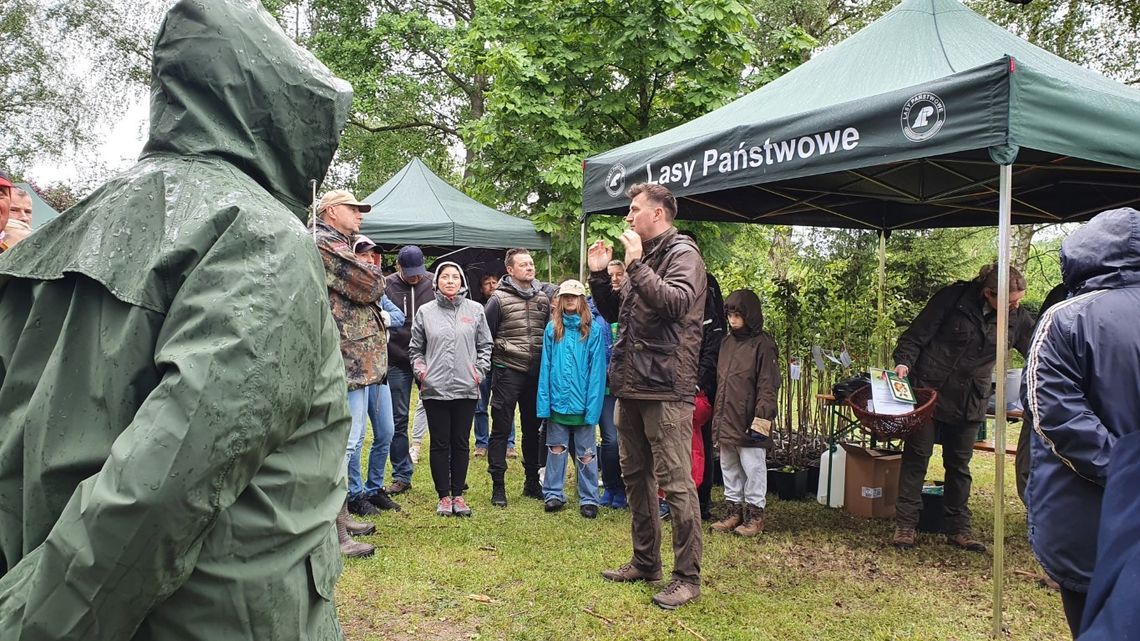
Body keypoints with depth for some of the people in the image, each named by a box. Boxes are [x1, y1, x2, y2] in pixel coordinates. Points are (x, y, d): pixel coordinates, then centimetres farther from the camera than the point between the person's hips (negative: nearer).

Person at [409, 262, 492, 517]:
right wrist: (420, 369, -1)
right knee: (440, 443, 5)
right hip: (434, 389, 0)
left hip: (466, 389, 1)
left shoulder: (475, 310, 6)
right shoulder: (425, 312, 5)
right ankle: (444, 496, 16)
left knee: (461, 443, 8)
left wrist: (479, 370, -1)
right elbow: (415, 348, 12)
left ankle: (458, 494, 19)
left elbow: (485, 345, 10)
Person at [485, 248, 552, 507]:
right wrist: (495, 363, -3)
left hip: (537, 372, 5)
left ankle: (532, 481, 26)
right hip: (508, 372, -5)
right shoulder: (499, 299, -6)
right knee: (501, 429, -1)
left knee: (534, 427, 13)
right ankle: (498, 486, 6)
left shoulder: (543, 297, 9)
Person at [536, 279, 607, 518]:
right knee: (556, 449, 13)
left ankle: (589, 499, 16)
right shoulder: (552, 328, 4)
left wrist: (593, 405, -13)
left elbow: (597, 369, -7)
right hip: (557, 401, 2)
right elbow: (546, 365, 2)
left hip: (582, 403, -2)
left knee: (585, 453, 8)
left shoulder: (593, 330, -5)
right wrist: (544, 401, -5)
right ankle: (553, 494, 24)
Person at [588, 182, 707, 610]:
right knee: (636, 477, 15)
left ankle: (687, 576, 2)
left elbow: (676, 302, -24)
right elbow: (614, 313, 23)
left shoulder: (682, 253, -6)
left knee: (675, 483, -6)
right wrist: (599, 274, 10)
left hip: (665, 387, -9)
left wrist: (636, 265, -21)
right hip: (630, 385, 9)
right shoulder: (641, 257, 17)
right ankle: (645, 562, 28)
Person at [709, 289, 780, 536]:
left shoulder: (763, 345, -10)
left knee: (753, 467, 2)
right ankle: (734, 510, 25)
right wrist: (717, 417, 16)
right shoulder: (727, 342, 12)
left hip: (748, 421, -7)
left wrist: (761, 420, -19)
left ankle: (755, 513, 13)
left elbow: (768, 386, -13)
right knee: (729, 467, 14)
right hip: (726, 419, 7)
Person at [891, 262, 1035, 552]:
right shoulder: (953, 298, -14)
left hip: (969, 400, 4)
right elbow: (916, 335, -11)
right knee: (916, 457, 2)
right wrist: (904, 362, -24)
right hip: (929, 389, -4)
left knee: (959, 464, 12)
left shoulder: (1017, 318, -2)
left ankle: (958, 529, 23)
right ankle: (905, 525, 9)